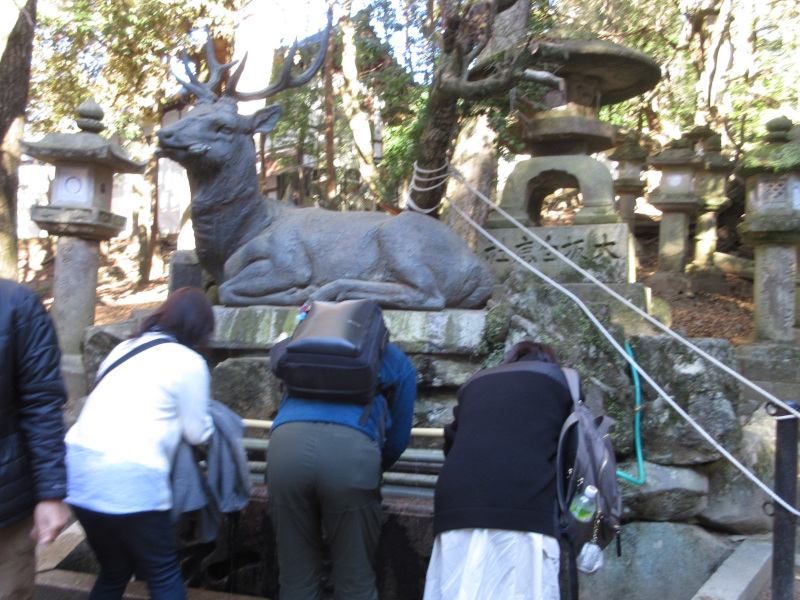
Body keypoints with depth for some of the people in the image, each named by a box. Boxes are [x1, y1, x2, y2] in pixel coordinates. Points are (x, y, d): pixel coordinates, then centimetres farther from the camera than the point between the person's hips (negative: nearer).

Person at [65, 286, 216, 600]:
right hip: (128, 478, -7)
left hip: (78, 468, 7)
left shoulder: (124, 348, 17)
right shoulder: (189, 362, -1)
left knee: (113, 572, 23)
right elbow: (196, 433, 6)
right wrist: (204, 418, 27)